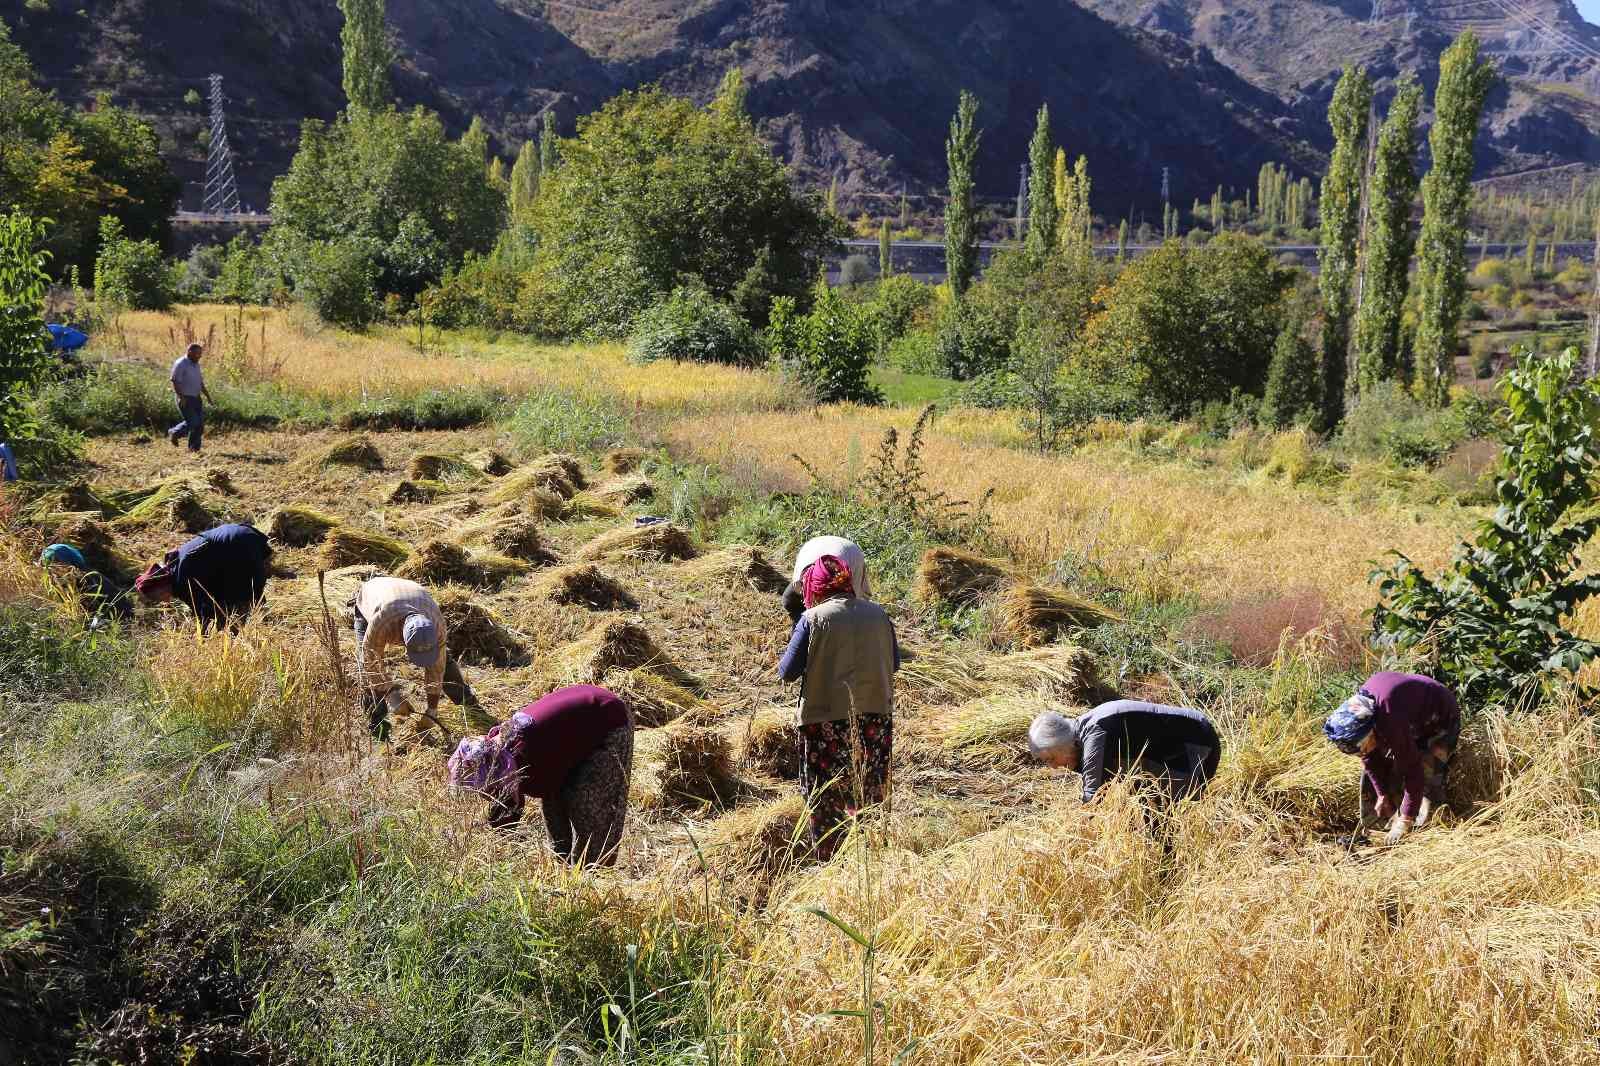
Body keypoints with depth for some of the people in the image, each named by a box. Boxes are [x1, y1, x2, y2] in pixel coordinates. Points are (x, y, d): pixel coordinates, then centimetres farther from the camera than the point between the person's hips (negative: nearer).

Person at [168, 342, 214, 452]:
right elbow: (175, 382, -18)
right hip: (185, 399, -8)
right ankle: (173, 433, 11)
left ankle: (194, 447, 9)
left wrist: (208, 396, 18)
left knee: (200, 423, 2)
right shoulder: (180, 364, -13)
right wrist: (181, 397, -26)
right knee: (192, 422, -12)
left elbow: (200, 383, 21)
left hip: (196, 398, 8)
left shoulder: (196, 364, 13)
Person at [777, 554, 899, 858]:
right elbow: (894, 663, 12)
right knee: (870, 792, 18)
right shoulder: (878, 614, 2)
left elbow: (787, 671, -8)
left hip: (827, 717, -4)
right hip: (876, 715, 4)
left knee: (825, 797, 9)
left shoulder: (813, 619, -11)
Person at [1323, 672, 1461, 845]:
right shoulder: (1354, 715, -20)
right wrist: (1382, 794, -4)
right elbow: (1370, 758, -4)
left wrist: (1405, 821, -35)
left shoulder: (1391, 722, -44)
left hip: (1441, 719, -7)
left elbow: (1413, 770, -39)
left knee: (1427, 777, -25)